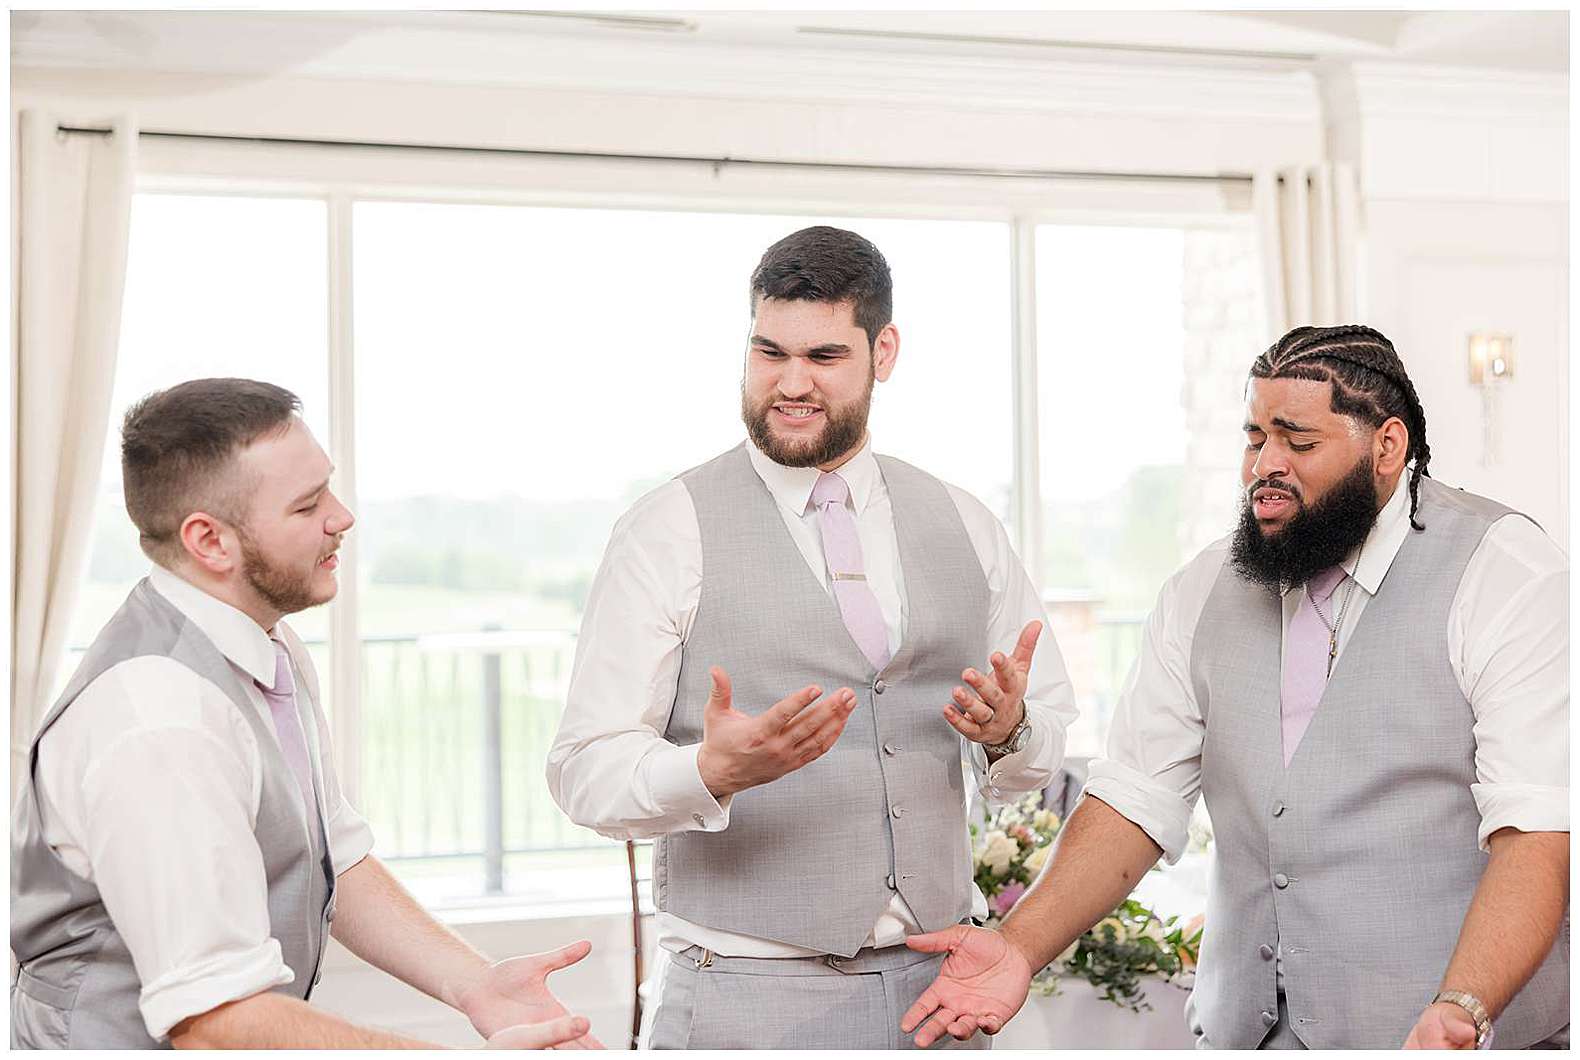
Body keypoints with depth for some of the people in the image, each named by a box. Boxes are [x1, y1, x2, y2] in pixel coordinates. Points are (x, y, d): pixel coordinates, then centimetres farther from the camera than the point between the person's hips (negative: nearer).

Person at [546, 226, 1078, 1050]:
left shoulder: (962, 526, 7)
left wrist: (1008, 730, -11)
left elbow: (1041, 757, 11)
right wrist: (714, 771, -28)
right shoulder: (669, 533, -6)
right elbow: (585, 772, -10)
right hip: (746, 993, -3)